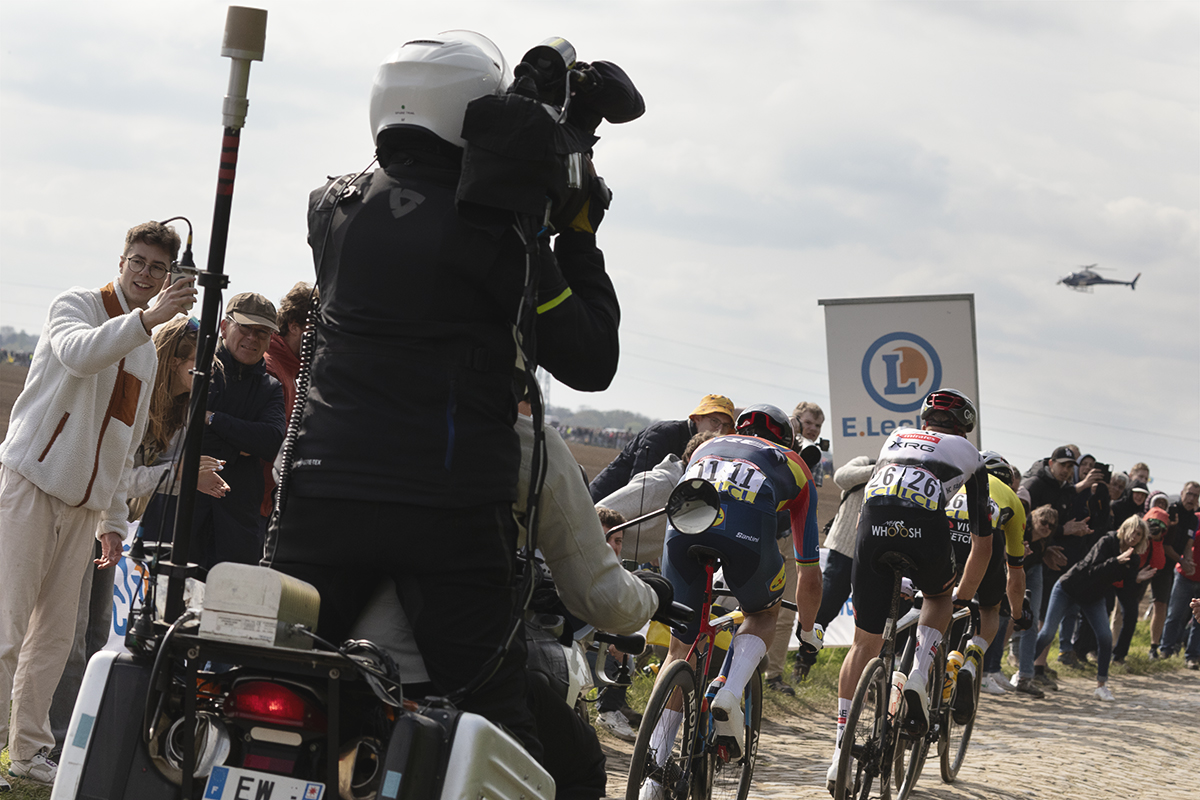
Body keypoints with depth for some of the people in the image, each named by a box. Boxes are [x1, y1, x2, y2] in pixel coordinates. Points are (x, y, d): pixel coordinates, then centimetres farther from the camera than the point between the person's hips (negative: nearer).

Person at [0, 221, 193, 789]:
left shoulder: (148, 349, 18)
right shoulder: (77, 306, -3)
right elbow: (79, 352, -28)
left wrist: (114, 520, 17)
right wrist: (147, 319, -40)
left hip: (85, 503, 7)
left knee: (56, 632, 6)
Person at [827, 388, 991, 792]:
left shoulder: (896, 438, 36)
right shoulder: (969, 454, 28)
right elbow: (982, 542, 28)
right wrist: (964, 597, 40)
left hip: (873, 524, 2)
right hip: (925, 530, -2)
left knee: (865, 643, 13)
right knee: (938, 596, 33)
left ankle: (841, 752, 6)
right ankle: (920, 675, 7)